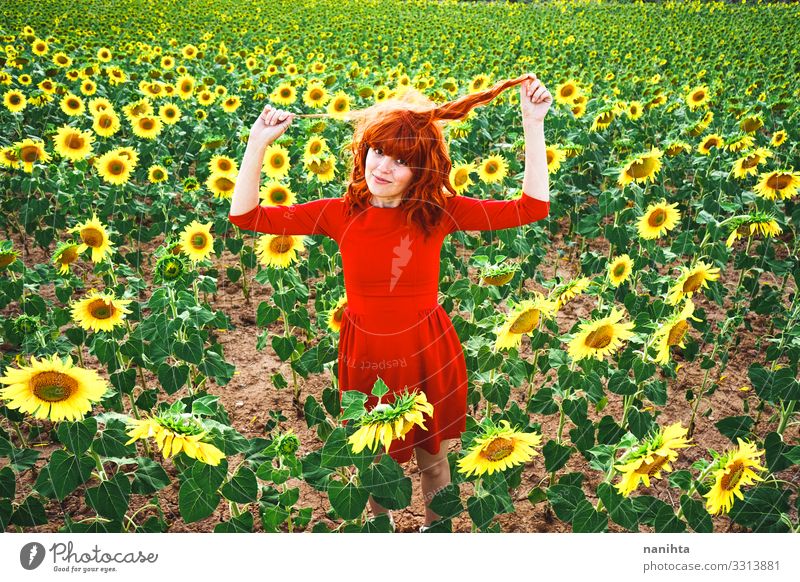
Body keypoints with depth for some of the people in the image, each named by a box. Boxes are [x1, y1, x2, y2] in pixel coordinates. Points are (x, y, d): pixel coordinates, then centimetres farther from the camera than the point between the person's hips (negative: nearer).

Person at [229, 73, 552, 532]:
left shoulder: (439, 211, -10)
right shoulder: (341, 214, -8)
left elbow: (533, 208, -14)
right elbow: (246, 215, -7)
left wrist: (533, 124, -18)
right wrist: (259, 142, -14)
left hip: (429, 354, -1)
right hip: (366, 356, 1)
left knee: (432, 456, 20)